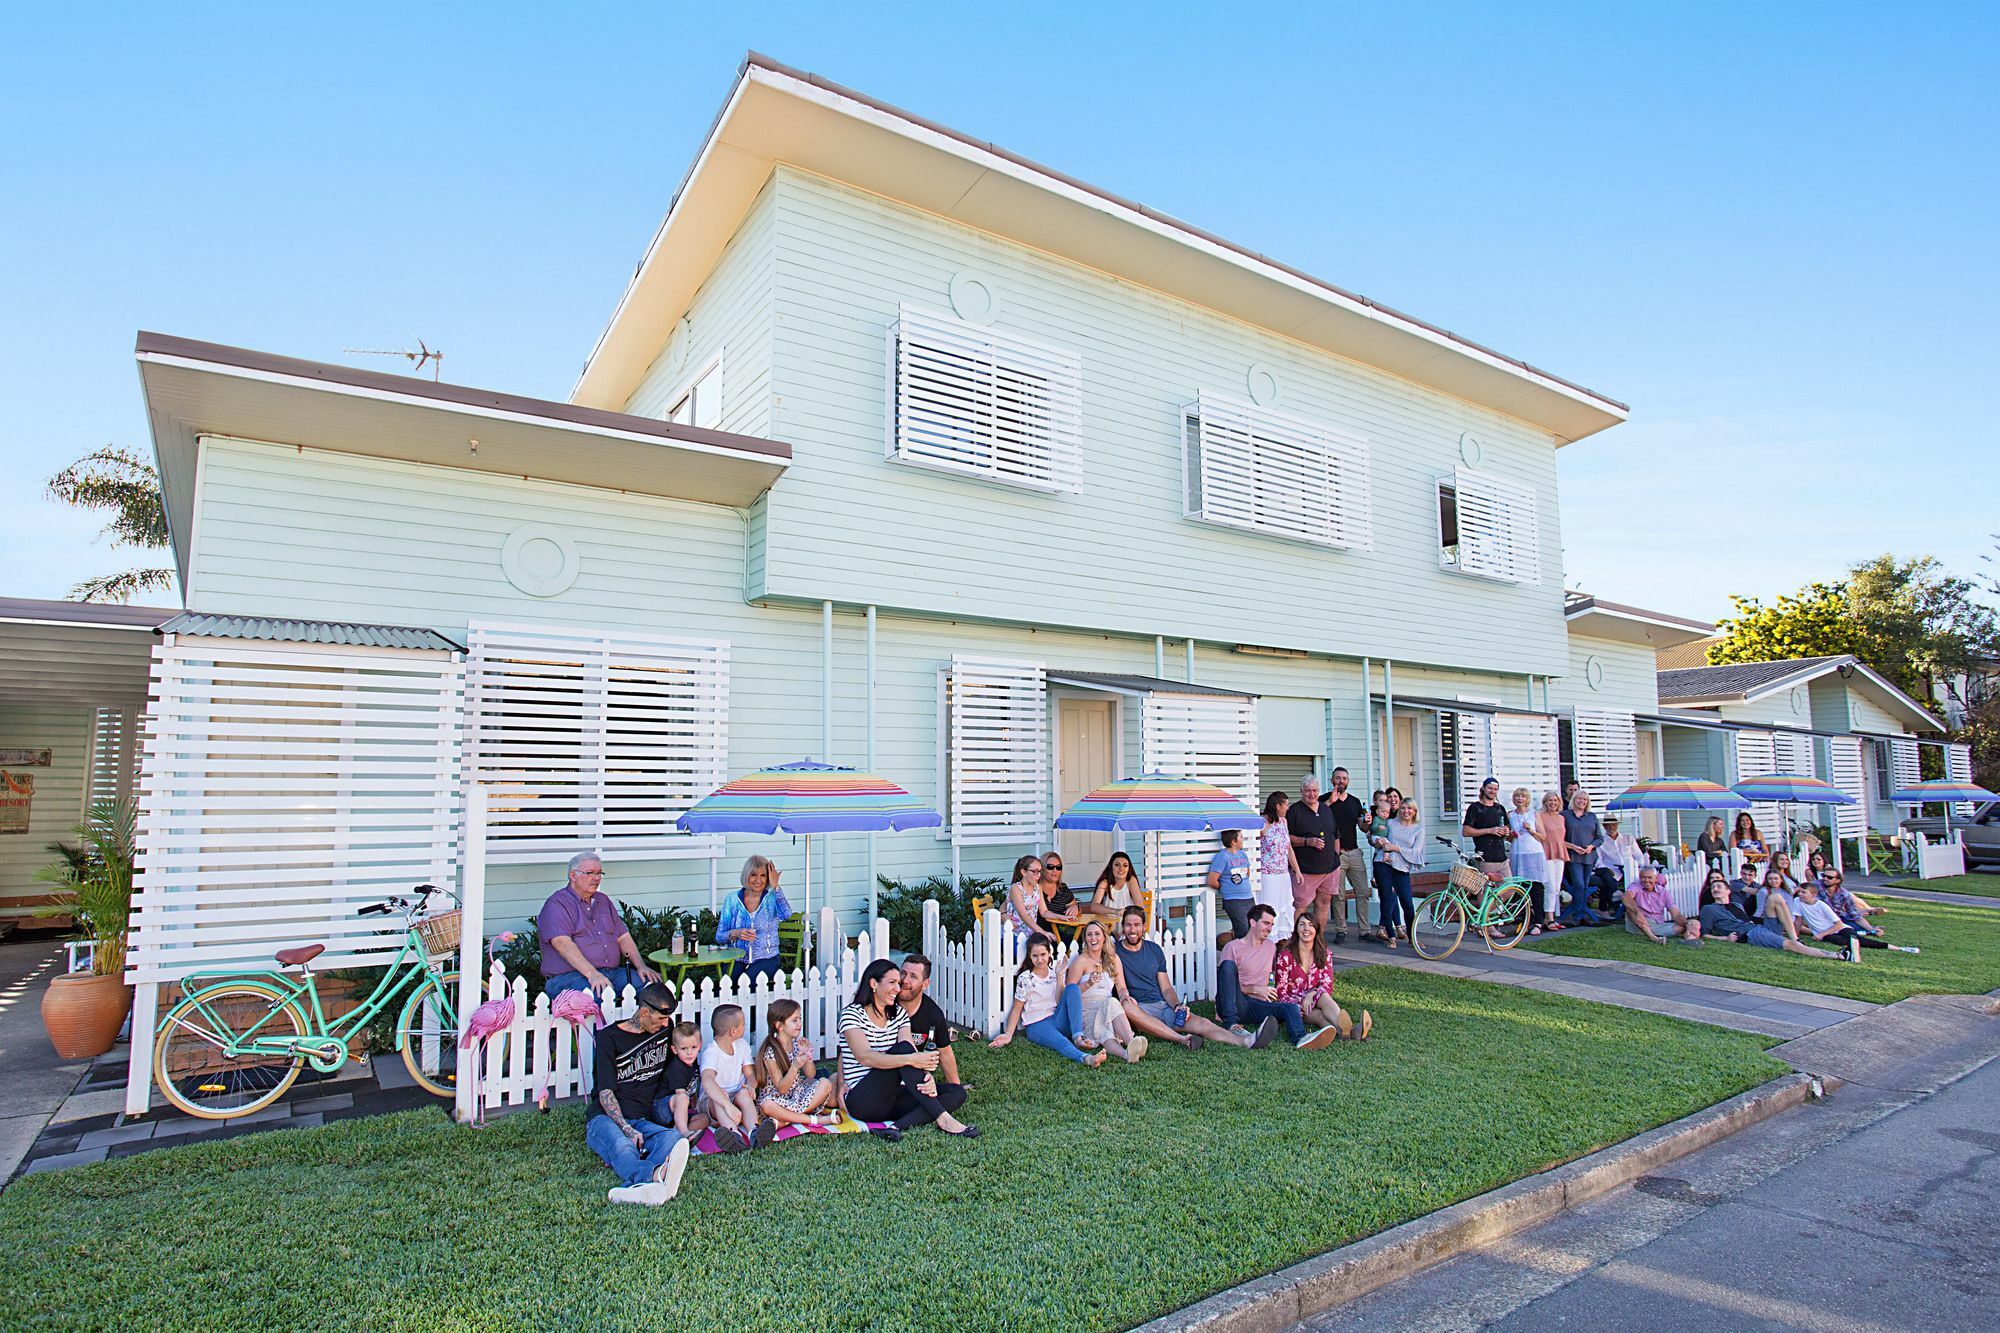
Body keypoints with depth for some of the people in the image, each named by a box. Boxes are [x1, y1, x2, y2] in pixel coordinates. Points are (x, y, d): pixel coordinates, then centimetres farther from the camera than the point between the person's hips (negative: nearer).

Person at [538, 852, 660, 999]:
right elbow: (562, 943, -15)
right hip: (569, 976, -7)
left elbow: (623, 937, 20)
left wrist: (641, 966, 3)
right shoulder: (557, 904, 0)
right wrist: (592, 974, -27)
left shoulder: (604, 901, 24)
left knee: (652, 982, -17)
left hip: (612, 973, 7)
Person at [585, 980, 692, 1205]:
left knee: (672, 1138, -32)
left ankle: (637, 1185, -62)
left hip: (642, 1121, 4)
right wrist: (627, 1129, -22)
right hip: (606, 1119, -4)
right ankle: (656, 1176, -72)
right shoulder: (609, 1038, 1)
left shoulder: (665, 1028, 16)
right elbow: (606, 1093, -7)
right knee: (620, 1145, -40)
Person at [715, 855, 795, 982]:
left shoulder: (773, 898, 1)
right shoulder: (732, 899, 6)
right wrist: (735, 933, -14)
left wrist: (775, 886, -17)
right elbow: (719, 936, 7)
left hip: (766, 959, -1)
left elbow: (786, 914, -23)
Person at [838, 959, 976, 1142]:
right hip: (862, 1102, -7)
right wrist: (911, 1059, -36)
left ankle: (897, 1127, -30)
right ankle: (942, 1118, -29)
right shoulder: (852, 1014, -6)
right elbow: (865, 1057, -24)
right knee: (903, 1048, -28)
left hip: (893, 1098, 7)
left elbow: (914, 1056, -3)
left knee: (957, 1094, -11)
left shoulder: (899, 1014, 12)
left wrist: (928, 1077, -27)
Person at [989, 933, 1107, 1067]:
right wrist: (1008, 1034, -10)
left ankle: (1078, 1036, -31)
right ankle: (1085, 1058, -66)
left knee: (1073, 988, -21)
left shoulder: (1056, 972, 8)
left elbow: (1061, 1002, 0)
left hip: (1058, 1019, 4)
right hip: (1037, 1025, -4)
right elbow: (1017, 1008, 0)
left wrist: (1060, 977, -11)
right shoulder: (1025, 978, -2)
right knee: (1061, 1042, -37)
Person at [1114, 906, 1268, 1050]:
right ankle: (1180, 1039, -45)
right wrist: (1125, 997, -28)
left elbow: (1166, 989, 15)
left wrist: (1177, 1006, -4)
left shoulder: (1154, 950, 16)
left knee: (1200, 1022, -21)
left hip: (1162, 1005, 4)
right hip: (1139, 1009, -4)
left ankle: (1246, 1041, -42)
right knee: (1125, 1006, -40)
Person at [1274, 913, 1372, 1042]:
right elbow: (1280, 990, -6)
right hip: (1293, 1003, -3)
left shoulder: (1324, 954, 6)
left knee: (1323, 996, -33)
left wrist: (1311, 995, -21)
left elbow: (1327, 985, -1)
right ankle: (1350, 1031, -63)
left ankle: (1346, 1029, -62)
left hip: (1314, 1001, 3)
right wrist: (1301, 1003, -22)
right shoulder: (1286, 955, -5)